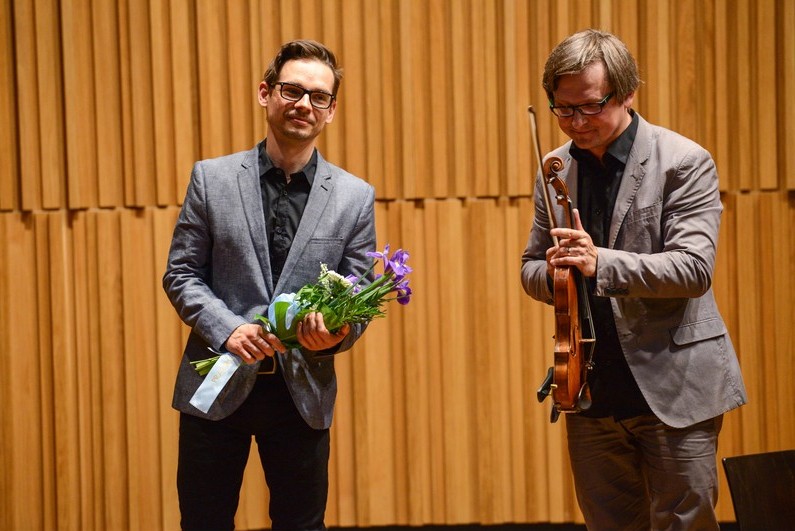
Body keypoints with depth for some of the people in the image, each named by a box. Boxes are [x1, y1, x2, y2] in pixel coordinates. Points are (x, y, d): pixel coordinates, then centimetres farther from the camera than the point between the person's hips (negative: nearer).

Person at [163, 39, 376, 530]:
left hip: (304, 391, 1)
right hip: (218, 383, 0)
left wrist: (335, 335, -18)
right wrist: (228, 329, -15)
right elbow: (181, 273, 1)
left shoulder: (355, 196, 2)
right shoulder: (212, 178, 1)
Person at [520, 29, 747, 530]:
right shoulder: (557, 168, 9)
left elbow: (694, 269, -16)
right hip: (590, 394, 5)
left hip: (674, 391, -5)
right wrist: (553, 272, -10)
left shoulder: (684, 163, -8)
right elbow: (532, 267, 15)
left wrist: (600, 263, -29)